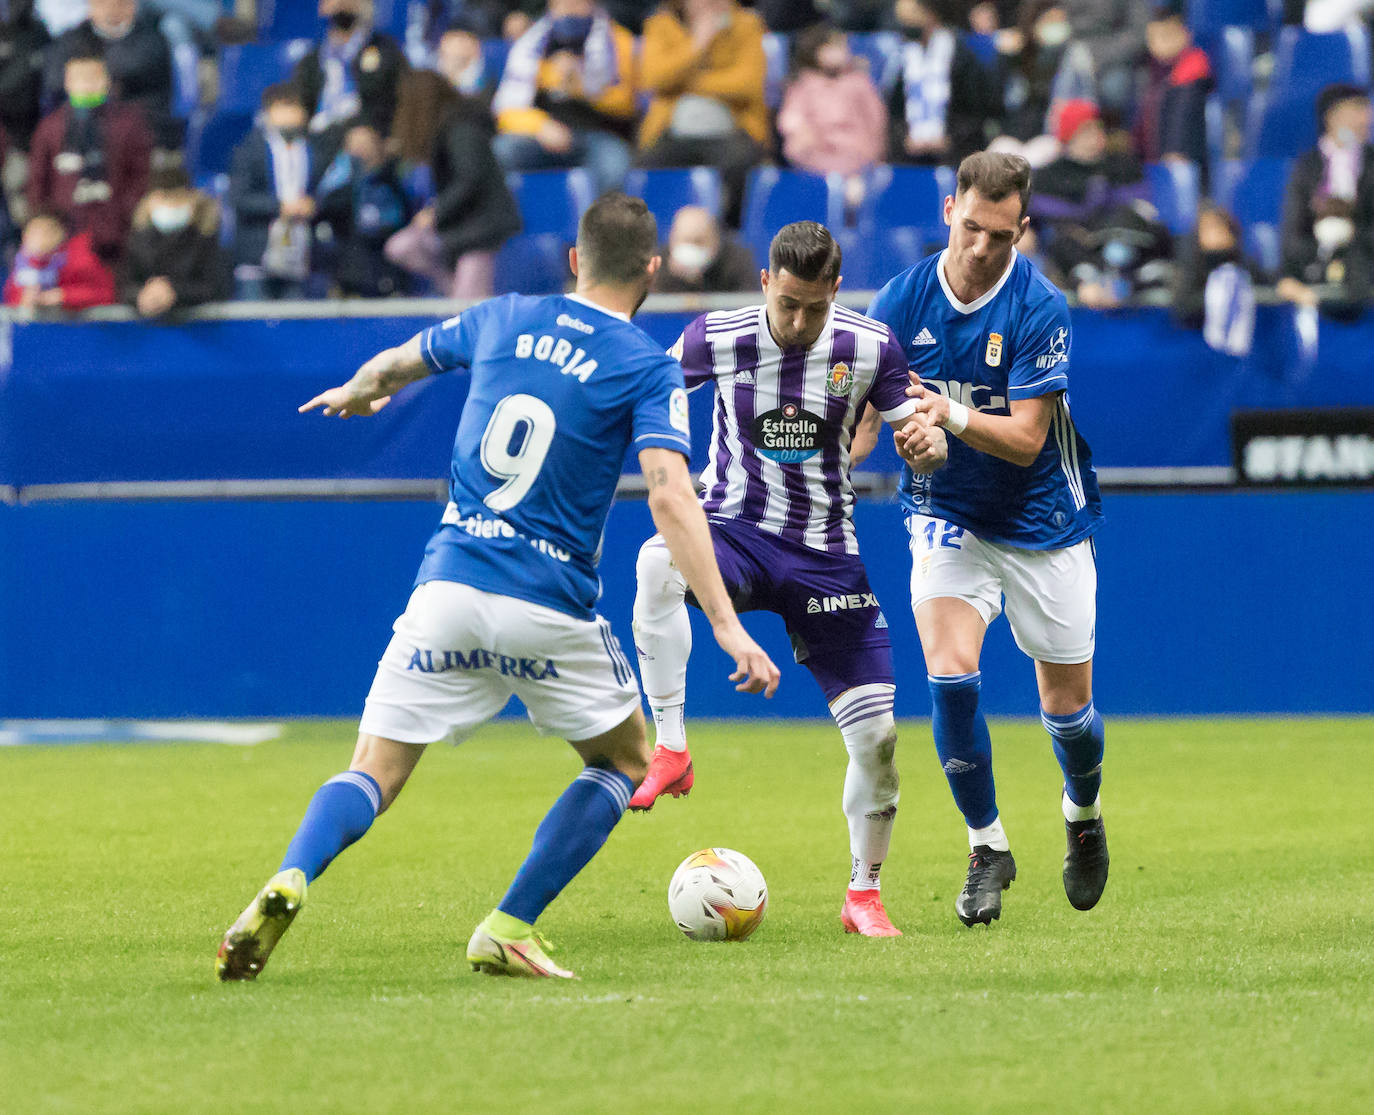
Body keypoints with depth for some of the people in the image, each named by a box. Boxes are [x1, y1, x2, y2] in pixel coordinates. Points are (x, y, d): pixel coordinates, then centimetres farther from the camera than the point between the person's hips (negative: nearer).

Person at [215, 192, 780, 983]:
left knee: (373, 775, 4)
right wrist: (729, 627, -19)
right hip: (551, 606, -3)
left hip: (449, 587, 3)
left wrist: (355, 394, 53)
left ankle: (289, 883, -26)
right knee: (624, 765, 19)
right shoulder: (649, 369, -2)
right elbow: (671, 496, -15)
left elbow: (397, 363, 28)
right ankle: (509, 931, 9)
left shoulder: (503, 321, 11)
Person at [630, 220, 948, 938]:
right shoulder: (716, 339, -8)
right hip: (733, 531, -1)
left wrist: (928, 440, -20)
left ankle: (865, 895, 18)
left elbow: (914, 426, 3)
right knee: (658, 560, -39)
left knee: (876, 735, -5)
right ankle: (670, 751, -32)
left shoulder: (869, 348, -6)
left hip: (825, 554, 1)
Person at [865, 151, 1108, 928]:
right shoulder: (903, 300, -9)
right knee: (951, 673, -20)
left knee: (1067, 704, 7)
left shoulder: (1041, 309, -18)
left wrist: (954, 416, -39)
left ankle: (1084, 815, 41)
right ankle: (988, 848, -3)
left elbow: (1026, 439, -21)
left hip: (1043, 521, -1)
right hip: (949, 515, 1)